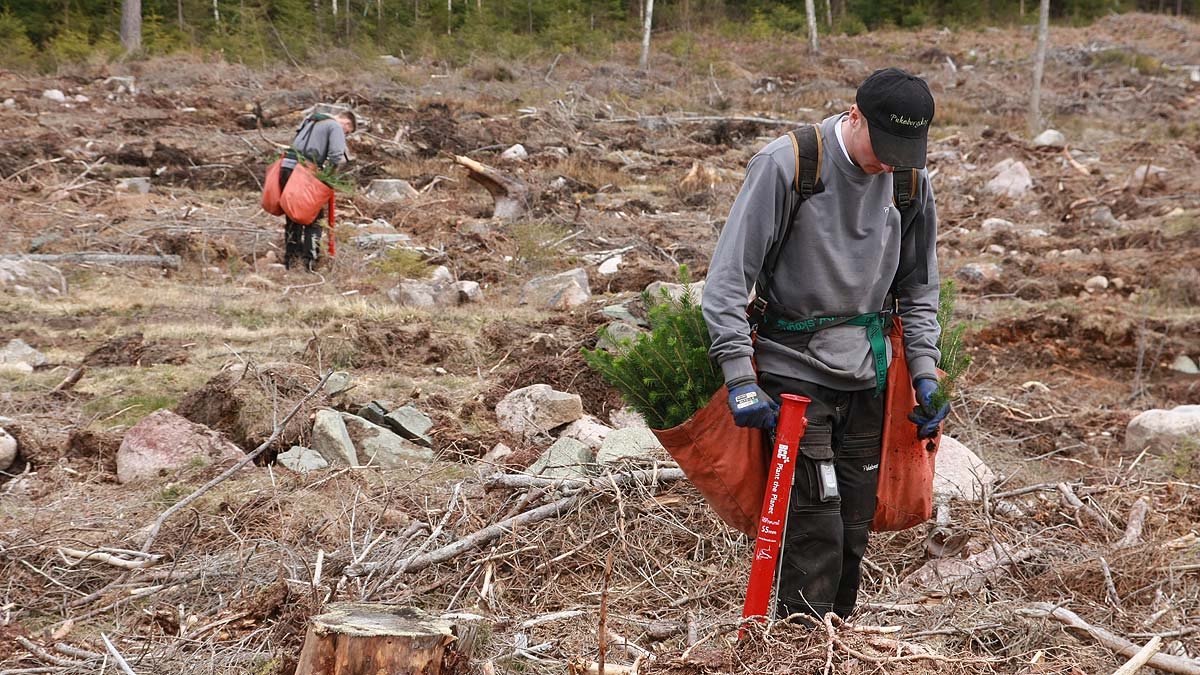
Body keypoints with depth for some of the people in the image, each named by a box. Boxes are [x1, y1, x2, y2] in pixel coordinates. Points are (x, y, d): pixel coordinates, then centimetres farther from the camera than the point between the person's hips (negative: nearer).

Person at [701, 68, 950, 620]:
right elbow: (728, 279, -14)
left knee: (854, 531, 9)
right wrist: (741, 377, -19)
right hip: (794, 372, -5)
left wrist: (925, 372, 5)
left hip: (867, 377, 5)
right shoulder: (785, 165, -14)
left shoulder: (911, 179, 2)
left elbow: (918, 290, 15)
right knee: (816, 532, -10)